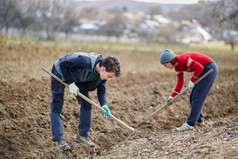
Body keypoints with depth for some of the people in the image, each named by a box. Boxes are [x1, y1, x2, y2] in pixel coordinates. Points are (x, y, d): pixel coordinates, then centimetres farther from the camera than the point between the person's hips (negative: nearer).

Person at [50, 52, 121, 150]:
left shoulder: (104, 72, -18)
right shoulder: (85, 61, -41)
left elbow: (101, 89, -8)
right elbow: (63, 64, -34)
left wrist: (104, 105, -24)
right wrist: (70, 83, -33)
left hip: (77, 78, 7)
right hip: (60, 73, -7)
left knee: (87, 103, 0)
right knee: (57, 105, -9)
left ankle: (83, 135, 11)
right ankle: (58, 139, -5)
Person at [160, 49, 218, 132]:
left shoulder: (182, 59, -23)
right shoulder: (178, 67, 6)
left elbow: (199, 68, -25)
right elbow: (180, 83, 11)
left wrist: (192, 81, -18)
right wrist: (172, 96, 4)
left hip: (210, 68, -9)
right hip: (205, 70, 9)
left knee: (197, 97, -9)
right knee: (193, 97, 13)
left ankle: (190, 124, -7)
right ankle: (199, 120, 26)